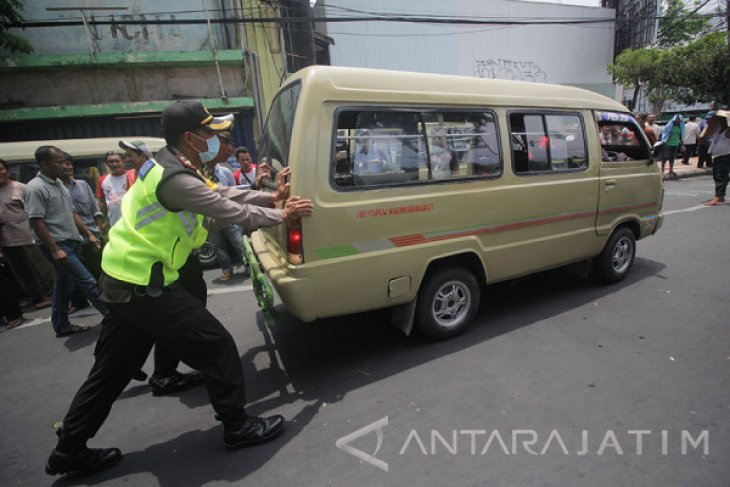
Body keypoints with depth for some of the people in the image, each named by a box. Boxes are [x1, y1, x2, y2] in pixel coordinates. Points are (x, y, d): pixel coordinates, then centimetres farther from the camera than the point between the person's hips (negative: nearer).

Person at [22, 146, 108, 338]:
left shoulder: (59, 184, 12)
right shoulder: (35, 188, -14)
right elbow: (37, 222, -17)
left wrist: (89, 234, 13)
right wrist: (55, 249, -20)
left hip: (72, 242, 9)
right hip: (57, 245, -9)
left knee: (64, 285, 15)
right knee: (87, 281, -8)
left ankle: (61, 326, 26)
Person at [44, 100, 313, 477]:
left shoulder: (173, 167, 9)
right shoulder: (177, 179, -23)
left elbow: (224, 195, 12)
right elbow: (233, 212, -18)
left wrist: (271, 197, 9)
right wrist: (282, 216, -4)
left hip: (125, 278, 10)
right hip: (144, 285, -10)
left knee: (112, 370, 21)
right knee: (217, 347, 0)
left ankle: (69, 450, 39)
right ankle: (237, 427, 16)